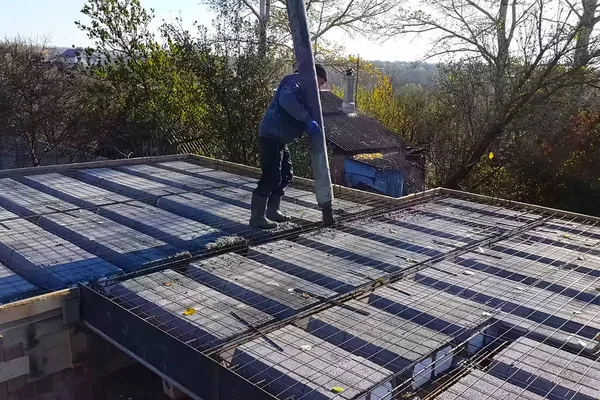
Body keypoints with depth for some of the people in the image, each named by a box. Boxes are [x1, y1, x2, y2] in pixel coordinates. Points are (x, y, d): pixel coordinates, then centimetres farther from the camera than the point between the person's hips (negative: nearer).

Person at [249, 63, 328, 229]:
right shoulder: (295, 80, -8)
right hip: (271, 135, -11)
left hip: (280, 139, 11)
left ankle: (272, 211, 25)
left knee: (286, 175, 15)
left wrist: (311, 125, 2)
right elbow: (286, 101, -28)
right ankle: (257, 216, -4)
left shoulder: (303, 88, 24)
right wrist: (308, 119, -27)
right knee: (272, 176, -11)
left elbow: (298, 116, 20)